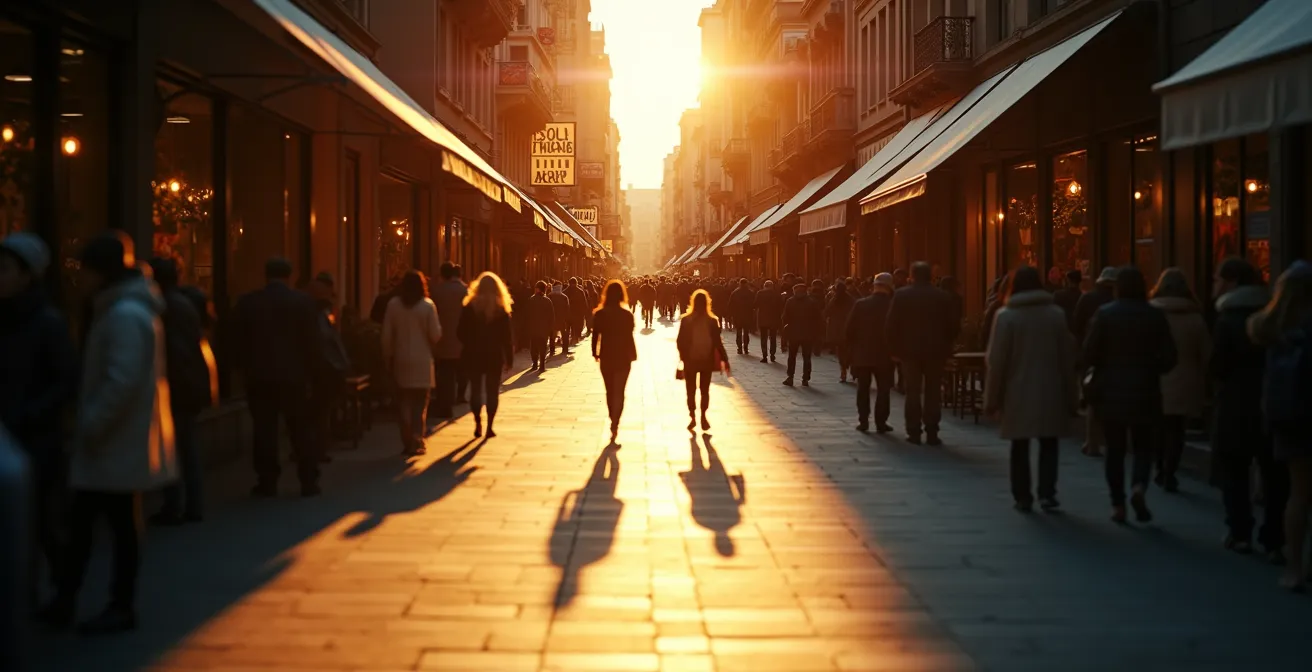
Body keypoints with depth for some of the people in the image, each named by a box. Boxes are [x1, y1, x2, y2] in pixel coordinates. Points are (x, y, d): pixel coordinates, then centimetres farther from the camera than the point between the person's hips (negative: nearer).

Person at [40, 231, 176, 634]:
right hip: (111, 441, 10)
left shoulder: (126, 315, -19)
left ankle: (122, 607, 12)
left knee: (123, 525, 2)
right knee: (81, 520, 11)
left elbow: (122, 381, -25)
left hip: (121, 442, -10)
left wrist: (91, 425, -19)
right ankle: (65, 599, 17)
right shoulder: (121, 309, 14)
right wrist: (88, 423, 15)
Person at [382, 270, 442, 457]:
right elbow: (436, 335, -10)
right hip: (422, 361, -2)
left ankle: (407, 442, 7)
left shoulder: (393, 305, -3)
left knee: (403, 403, 11)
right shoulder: (427, 305, -8)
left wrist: (387, 357, 6)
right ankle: (416, 442, -1)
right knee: (419, 405, 5)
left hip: (401, 360, 2)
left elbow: (387, 334, -2)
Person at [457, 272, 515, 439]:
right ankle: (490, 426, 1)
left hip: (474, 355, 1)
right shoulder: (501, 309, -5)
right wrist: (509, 358, 1)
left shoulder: (470, 306, -4)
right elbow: (507, 337, -5)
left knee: (476, 389, 9)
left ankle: (478, 424, -1)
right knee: (492, 391, 6)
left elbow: (462, 333, -2)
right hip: (494, 356, -1)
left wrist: (467, 350, 11)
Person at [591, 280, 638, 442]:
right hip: (623, 358, -2)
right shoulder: (627, 315, -11)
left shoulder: (599, 314, -5)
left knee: (610, 391, 18)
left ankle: (613, 422, 28)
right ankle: (614, 425, -12)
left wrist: (595, 353, 11)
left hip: (606, 357, 2)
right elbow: (629, 337, -10)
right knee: (619, 392, 2)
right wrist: (633, 355, 1)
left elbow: (595, 336, -2)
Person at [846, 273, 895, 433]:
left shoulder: (860, 305, -6)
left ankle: (863, 421, 9)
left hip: (862, 354, 2)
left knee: (863, 388, 11)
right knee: (883, 389, 5)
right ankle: (881, 423, 2)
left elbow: (850, 329, -2)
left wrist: (852, 348, 8)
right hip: (884, 354, -2)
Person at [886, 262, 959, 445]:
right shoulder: (943, 296, -1)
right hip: (936, 350, 1)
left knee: (913, 392, 5)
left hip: (909, 350, -1)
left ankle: (914, 432, 3)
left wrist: (895, 347, 2)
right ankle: (932, 433, 1)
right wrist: (946, 346, 9)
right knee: (933, 393, 4)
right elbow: (951, 325, -1)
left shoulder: (901, 295, -4)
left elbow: (892, 324, -5)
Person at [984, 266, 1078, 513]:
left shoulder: (1006, 316, -7)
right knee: (1049, 444, 11)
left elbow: (997, 361, -7)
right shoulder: (1056, 314, -1)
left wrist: (992, 397, 1)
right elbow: (1067, 357, 2)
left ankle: (1023, 498, 11)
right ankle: (1047, 494, -1)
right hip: (1050, 392, 1)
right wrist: (1071, 396, 9)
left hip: (1017, 392, -1)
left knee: (1020, 446, 9)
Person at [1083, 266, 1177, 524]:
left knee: (1115, 448, 9)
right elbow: (1168, 358, -2)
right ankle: (1139, 488, -15)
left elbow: (1090, 354, -8)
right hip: (1145, 392, 0)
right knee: (1143, 446, 11)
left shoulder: (1105, 314, -6)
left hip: (1110, 391, 0)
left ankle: (1118, 504, 8)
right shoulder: (1155, 316, -3)